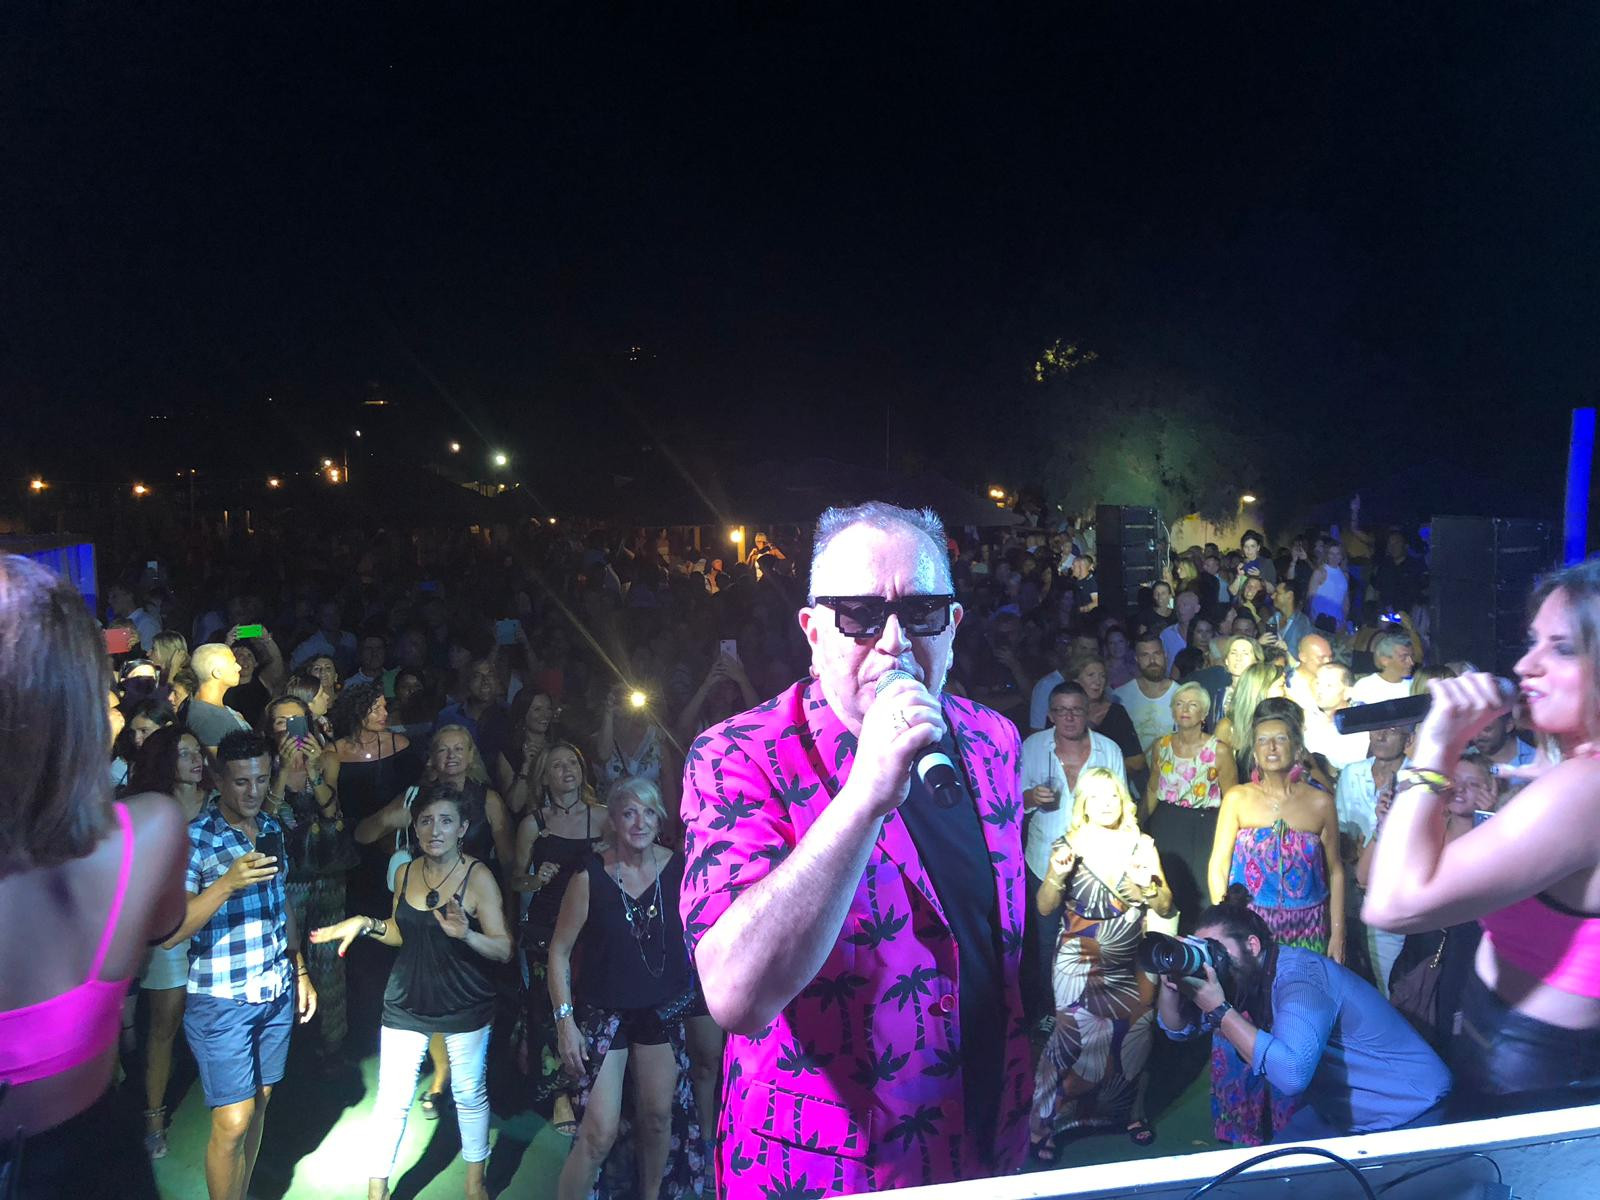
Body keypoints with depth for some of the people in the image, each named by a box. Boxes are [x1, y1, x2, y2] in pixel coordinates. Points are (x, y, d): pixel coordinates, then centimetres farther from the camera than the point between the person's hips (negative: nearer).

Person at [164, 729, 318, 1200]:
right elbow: (168, 932, -20)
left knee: (258, 1104, 15)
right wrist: (228, 883, -31)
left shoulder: (273, 829, 4)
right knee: (232, 1121, -1)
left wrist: (300, 972, 16)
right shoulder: (194, 837, -14)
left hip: (277, 993, 6)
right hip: (221, 1000, -5)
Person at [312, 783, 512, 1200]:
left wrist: (466, 934, -34)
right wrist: (365, 924, -5)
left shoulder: (478, 877, -16)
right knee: (392, 1099, 6)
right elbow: (401, 934, 13)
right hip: (406, 1003, 3)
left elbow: (504, 949, -16)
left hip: (465, 1005, -3)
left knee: (470, 1094, 12)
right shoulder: (405, 873, -1)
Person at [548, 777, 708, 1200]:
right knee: (600, 1131, -7)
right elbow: (559, 951, -9)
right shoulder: (590, 877, -16)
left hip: (662, 1010, 3)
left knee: (659, 1116, 16)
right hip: (603, 1013, -3)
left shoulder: (678, 868, -9)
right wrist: (565, 1020, -13)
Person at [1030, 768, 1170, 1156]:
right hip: (1080, 966, -3)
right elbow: (1045, 908, -4)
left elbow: (1166, 908, 2)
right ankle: (1043, 1123, 6)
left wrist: (1148, 885, -18)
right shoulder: (1068, 845, -6)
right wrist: (1057, 874, -22)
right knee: (1084, 1041, -10)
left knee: (1132, 1041, 6)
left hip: (1132, 966, 3)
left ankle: (1129, 1112, 32)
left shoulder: (1142, 845, -1)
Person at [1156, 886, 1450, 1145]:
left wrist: (1219, 1009, -39)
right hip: (1343, 1114, 8)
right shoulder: (1245, 976, -4)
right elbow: (1179, 1028, 1)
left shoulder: (1298, 976, -30)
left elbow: (1291, 1073, -44)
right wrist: (1171, 981, -19)